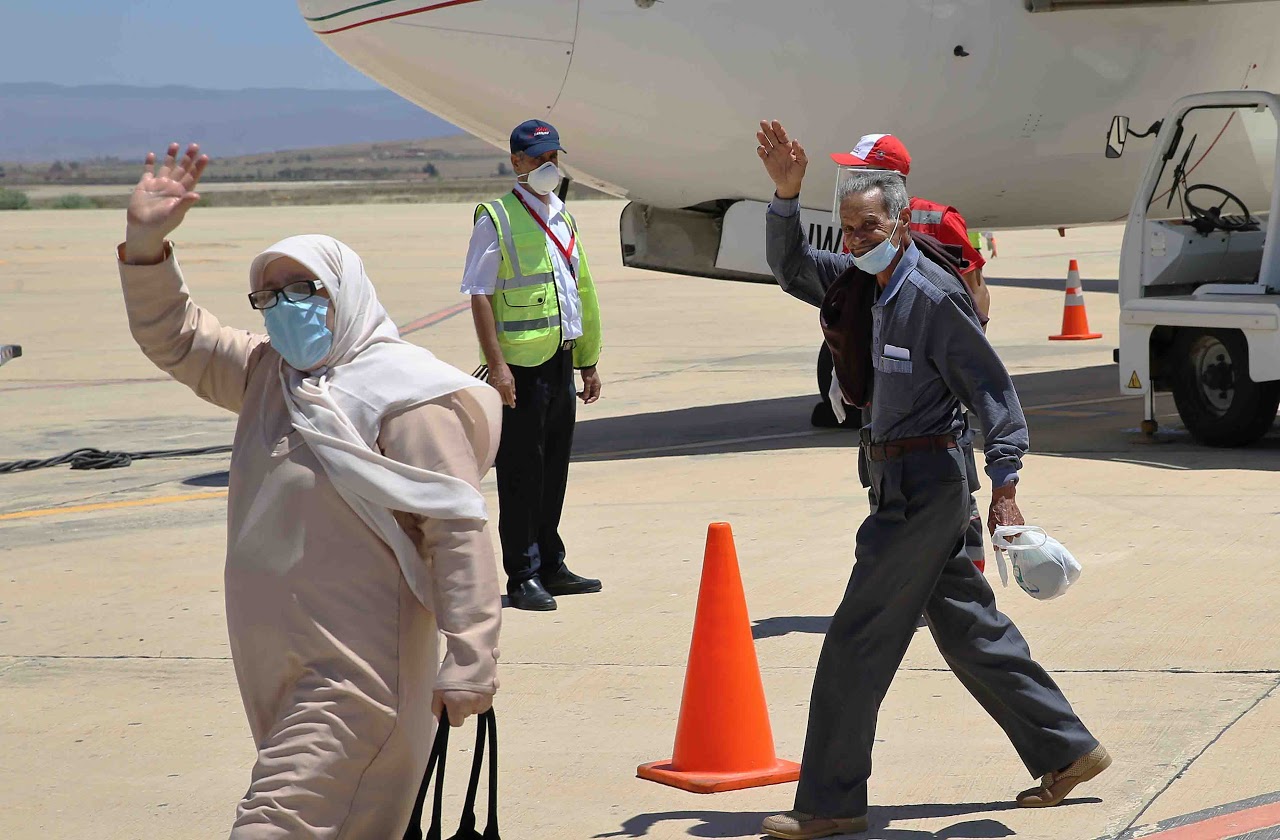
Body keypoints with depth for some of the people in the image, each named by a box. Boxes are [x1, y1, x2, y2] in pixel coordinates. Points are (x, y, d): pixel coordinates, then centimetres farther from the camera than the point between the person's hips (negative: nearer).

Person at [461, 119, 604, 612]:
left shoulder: (563, 219, 16)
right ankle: (522, 576, 3)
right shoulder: (497, 219, -6)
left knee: (554, 465, 12)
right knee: (521, 471, -2)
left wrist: (588, 363, 19)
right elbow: (479, 294, -11)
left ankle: (550, 566, 21)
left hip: (560, 359, 7)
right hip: (519, 363, -7)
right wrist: (496, 364, -18)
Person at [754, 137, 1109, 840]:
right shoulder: (870, 284, 9)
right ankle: (1066, 751, 26)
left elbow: (993, 389, -16)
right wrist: (787, 193, 4)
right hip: (905, 483, 9)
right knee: (968, 630, 16)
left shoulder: (933, 296, -16)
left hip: (922, 485, -9)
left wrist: (1004, 486, -21)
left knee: (856, 643, -6)